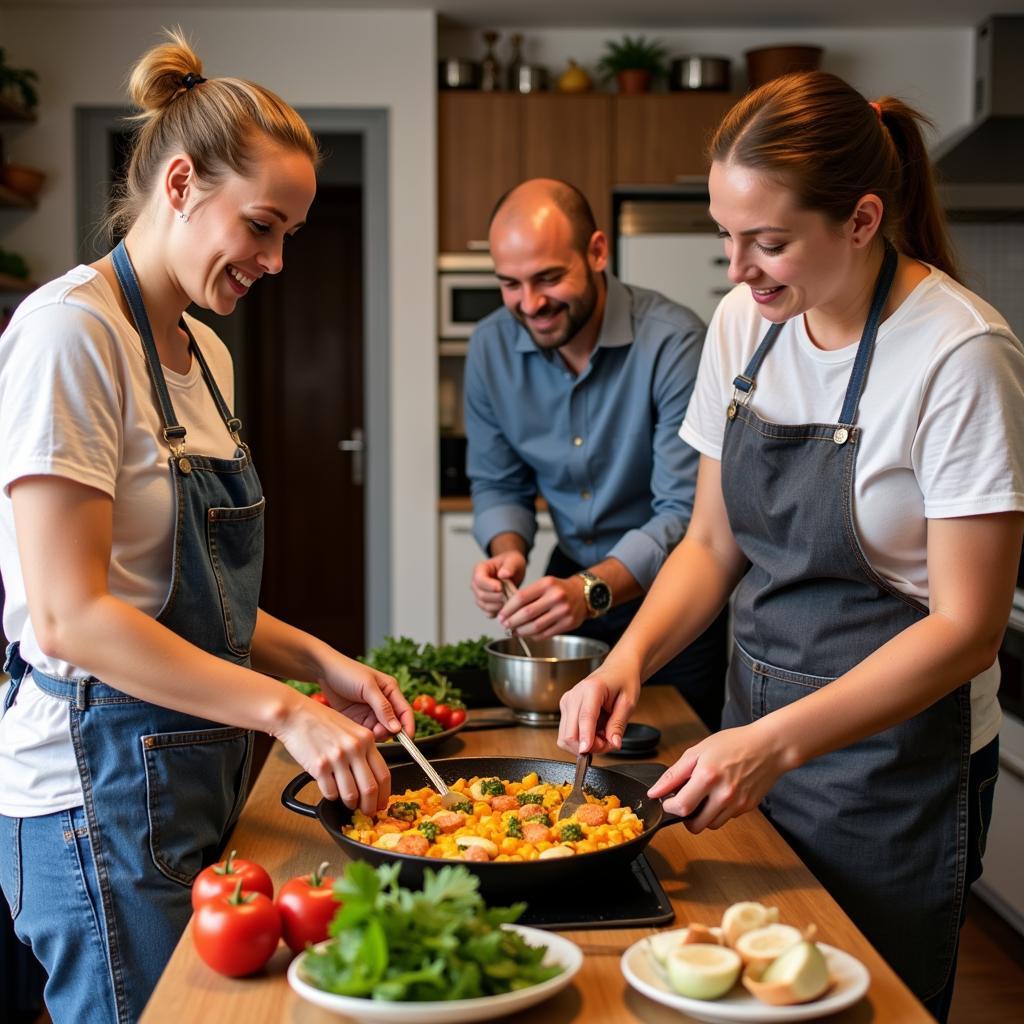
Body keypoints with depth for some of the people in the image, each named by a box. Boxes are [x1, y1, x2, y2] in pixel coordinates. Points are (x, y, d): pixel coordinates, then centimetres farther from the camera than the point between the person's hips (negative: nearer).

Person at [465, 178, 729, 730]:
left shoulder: (673, 342, -24)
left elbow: (686, 512, -27)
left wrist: (593, 590, -41)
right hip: (576, 585, 4)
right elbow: (498, 484, 4)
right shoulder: (490, 348, -8)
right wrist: (507, 552, -17)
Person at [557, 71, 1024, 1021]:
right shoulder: (743, 321, -2)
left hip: (892, 753, -6)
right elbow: (712, 543, 6)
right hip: (758, 733, 6)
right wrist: (629, 659, -11)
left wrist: (777, 743, -28)